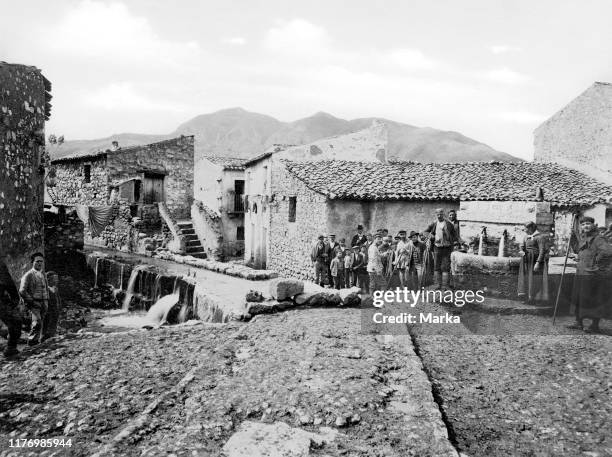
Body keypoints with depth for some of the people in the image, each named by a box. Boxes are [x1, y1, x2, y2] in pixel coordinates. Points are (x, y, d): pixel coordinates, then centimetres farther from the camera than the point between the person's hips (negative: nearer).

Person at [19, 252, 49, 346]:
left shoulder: (43, 275, 17)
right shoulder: (28, 275, -5)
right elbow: (22, 291, -10)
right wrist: (31, 301, -12)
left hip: (43, 303, 6)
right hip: (34, 303, -6)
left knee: (39, 323, 7)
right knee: (37, 323, -19)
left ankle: (36, 341, 16)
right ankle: (32, 340, -7)